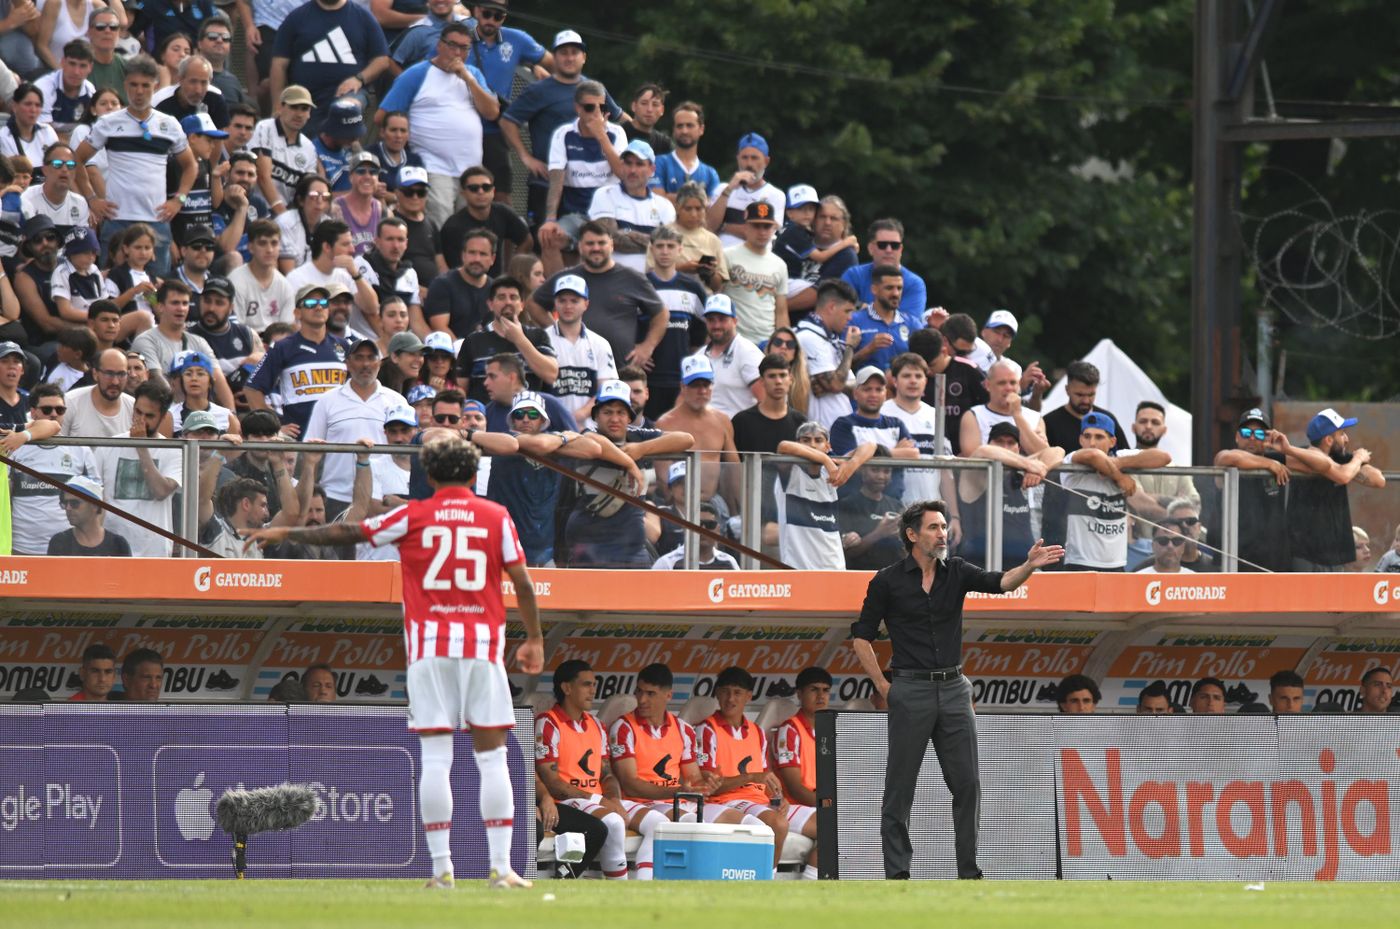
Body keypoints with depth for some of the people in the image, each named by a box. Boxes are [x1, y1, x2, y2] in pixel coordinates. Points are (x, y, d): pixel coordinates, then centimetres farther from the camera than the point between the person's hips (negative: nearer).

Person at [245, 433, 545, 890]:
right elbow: (522, 582, 2)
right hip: (483, 644, 0)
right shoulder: (496, 517, 4)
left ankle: (441, 867, -3)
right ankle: (501, 867, -3)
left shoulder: (413, 516, 3)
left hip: (429, 644, 0)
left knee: (435, 758, 1)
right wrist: (534, 639, 13)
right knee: (492, 757, 2)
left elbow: (346, 533, 9)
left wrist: (285, 534, 21)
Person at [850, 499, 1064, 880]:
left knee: (967, 784, 2)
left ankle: (970, 871, 8)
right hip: (910, 690, -3)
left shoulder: (956, 572, 6)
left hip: (954, 689, 3)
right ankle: (897, 871, 5)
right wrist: (882, 686, -2)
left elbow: (999, 582, -11)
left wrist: (1030, 566, -30)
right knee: (900, 785, 0)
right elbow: (861, 637, 3)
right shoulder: (888, 581, -3)